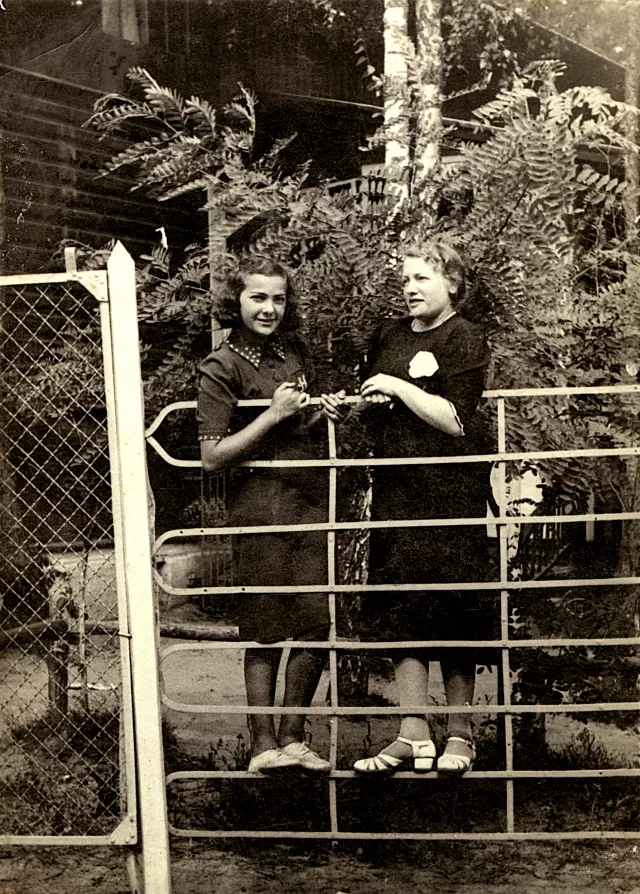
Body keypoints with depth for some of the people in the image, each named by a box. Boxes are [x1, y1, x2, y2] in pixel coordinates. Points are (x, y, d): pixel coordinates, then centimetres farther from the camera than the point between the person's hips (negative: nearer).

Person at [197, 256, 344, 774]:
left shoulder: (293, 355, 13)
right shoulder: (222, 367, -6)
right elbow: (212, 458, -11)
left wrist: (322, 414, 5)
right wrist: (274, 413, -15)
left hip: (310, 503, 6)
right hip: (260, 511, -6)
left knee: (317, 625, 5)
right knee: (267, 632, 1)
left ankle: (292, 736, 21)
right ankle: (263, 744, 16)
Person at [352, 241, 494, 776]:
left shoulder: (465, 339, -4)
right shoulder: (388, 337, 15)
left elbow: (456, 420, -13)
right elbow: (370, 404, 28)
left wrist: (398, 387, -10)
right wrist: (372, 399, 6)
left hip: (451, 492, -6)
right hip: (396, 490, 6)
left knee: (452, 610, 0)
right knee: (400, 611, 3)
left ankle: (460, 733, 14)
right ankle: (414, 737, 9)